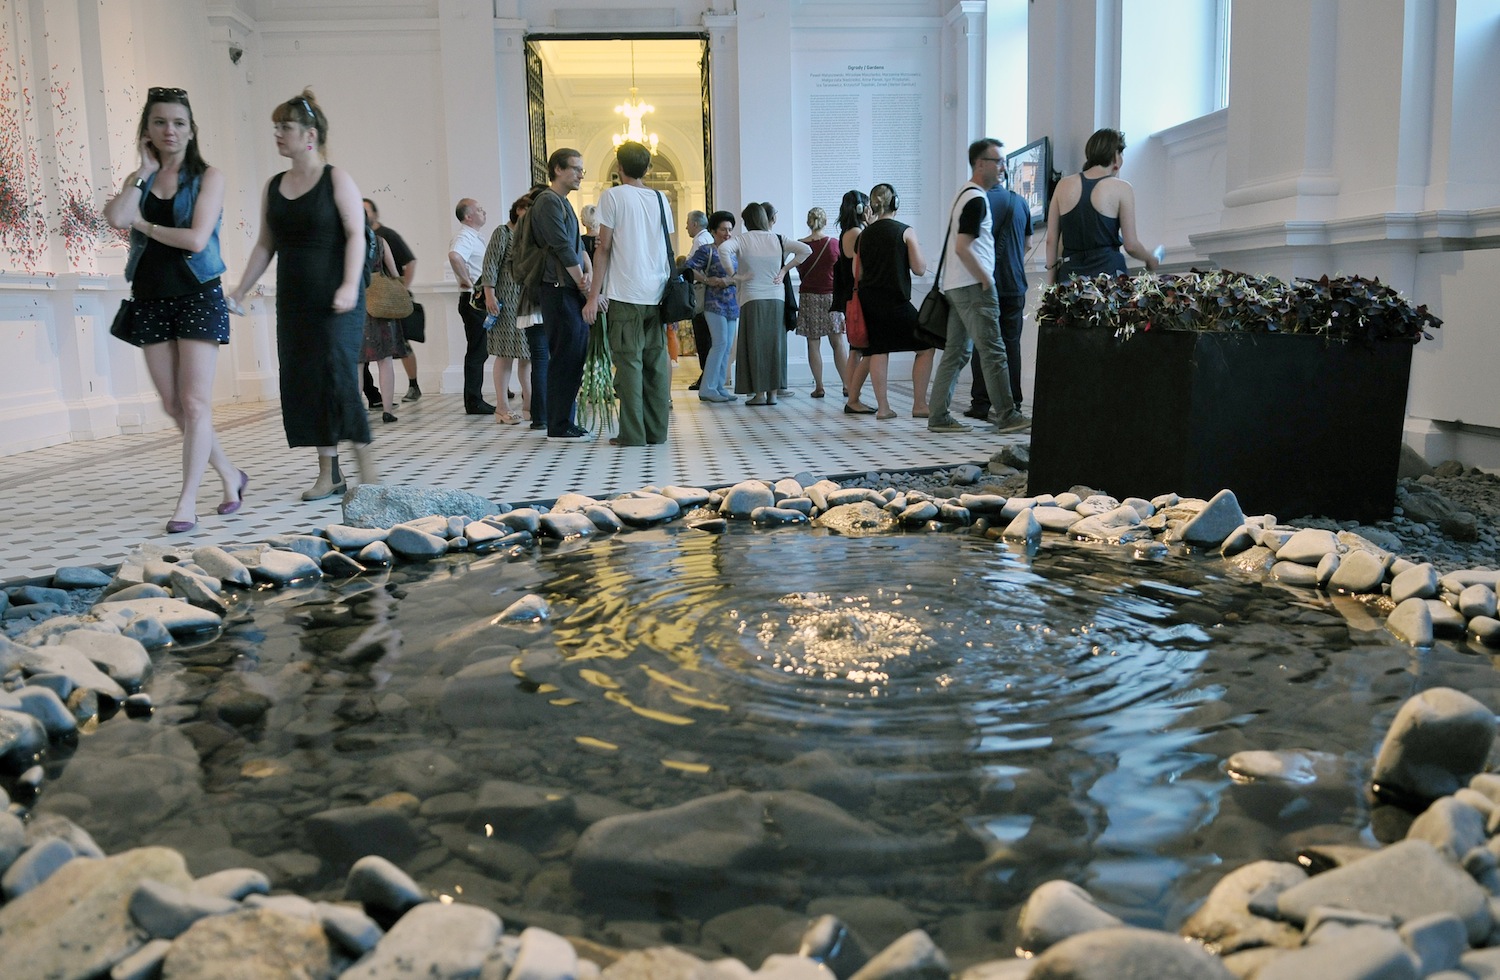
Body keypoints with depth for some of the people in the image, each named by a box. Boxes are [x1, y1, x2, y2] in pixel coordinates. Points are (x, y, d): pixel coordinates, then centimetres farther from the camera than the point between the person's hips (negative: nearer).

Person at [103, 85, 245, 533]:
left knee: (195, 402, -8)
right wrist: (145, 173, -5)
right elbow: (115, 217, -10)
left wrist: (144, 225, -3)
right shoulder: (139, 179, 11)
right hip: (150, 298, 5)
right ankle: (230, 475, 21)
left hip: (198, 295, -5)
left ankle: (187, 501, -5)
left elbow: (196, 239, -14)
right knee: (172, 405, 5)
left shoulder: (208, 177, -1)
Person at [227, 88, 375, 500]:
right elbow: (265, 244, 16)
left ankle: (367, 469, -3)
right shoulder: (274, 187, 13)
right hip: (293, 301, 6)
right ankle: (328, 474, 11)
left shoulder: (336, 179, -3)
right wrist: (240, 290, 12)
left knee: (338, 376, -12)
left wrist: (349, 285, -24)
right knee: (303, 383, 4)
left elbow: (356, 234, -11)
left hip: (335, 301, -6)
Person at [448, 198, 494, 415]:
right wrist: (466, 280, -25)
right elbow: (454, 255, -35)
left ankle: (475, 400, 18)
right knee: (476, 351, -6)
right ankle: (473, 403, -2)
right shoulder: (465, 237, -14)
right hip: (473, 299, -10)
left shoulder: (473, 237, 18)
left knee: (479, 351, 12)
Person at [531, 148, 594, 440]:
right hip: (559, 290, -10)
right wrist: (583, 283, -11)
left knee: (576, 357, 11)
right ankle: (558, 426, -3)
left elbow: (578, 244, 17)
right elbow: (563, 247, -15)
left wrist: (589, 271, -2)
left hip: (572, 291, 10)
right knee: (565, 357, -8)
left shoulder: (563, 203, 23)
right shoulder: (548, 201, -9)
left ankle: (566, 421, 17)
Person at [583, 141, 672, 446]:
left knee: (629, 361, -3)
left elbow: (603, 249, -5)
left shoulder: (613, 196, -2)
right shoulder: (660, 198, 12)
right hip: (657, 294, 5)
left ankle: (632, 434, -4)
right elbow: (668, 251, 15)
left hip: (626, 294, -5)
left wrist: (594, 296, -4)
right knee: (656, 362, 7)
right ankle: (656, 432, 9)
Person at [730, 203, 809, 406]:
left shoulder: (743, 239, -3)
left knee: (755, 344, 2)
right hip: (776, 298, 3)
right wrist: (785, 269, 6)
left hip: (752, 299, -3)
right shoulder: (778, 240, 5)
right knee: (774, 343, 7)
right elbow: (806, 250, 2)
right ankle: (773, 392, 8)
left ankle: (759, 393, 0)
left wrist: (734, 276, -9)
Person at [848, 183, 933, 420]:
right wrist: (918, 250, 11)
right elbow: (919, 268, -5)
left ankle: (883, 407, 3)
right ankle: (919, 405, 3)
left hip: (869, 300, 5)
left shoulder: (864, 234, 9)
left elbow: (857, 273, 11)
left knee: (878, 350, 7)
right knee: (925, 347, 6)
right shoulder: (905, 231, -5)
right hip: (895, 301, -5)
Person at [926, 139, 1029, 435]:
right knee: (993, 351, -5)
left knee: (955, 352, 9)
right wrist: (986, 280, -14)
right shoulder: (976, 199, -13)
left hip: (957, 287, 10)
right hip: (973, 287, -10)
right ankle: (1007, 416, -1)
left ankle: (939, 417, 10)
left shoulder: (965, 194, 18)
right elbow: (962, 247, -21)